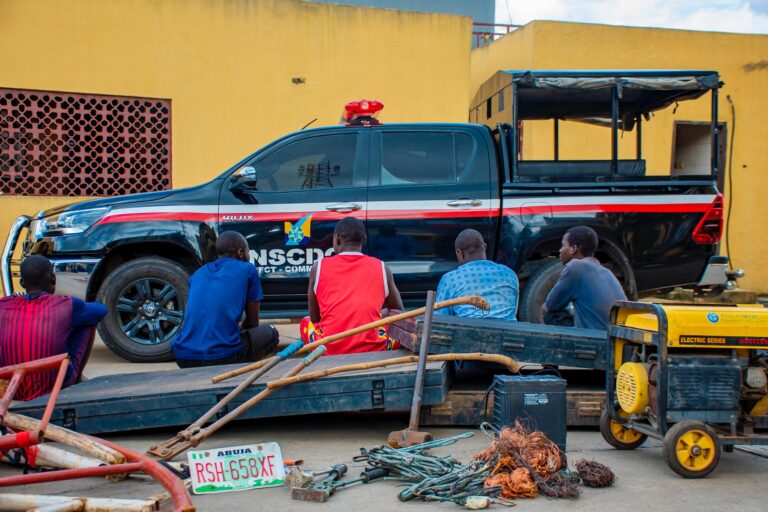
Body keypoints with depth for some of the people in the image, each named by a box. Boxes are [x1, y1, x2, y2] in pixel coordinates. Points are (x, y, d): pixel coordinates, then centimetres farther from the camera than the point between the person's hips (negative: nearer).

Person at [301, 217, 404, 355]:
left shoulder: (319, 267, 6)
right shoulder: (382, 268, 7)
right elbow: (398, 312, 21)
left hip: (329, 350, 0)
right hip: (373, 351, 1)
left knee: (307, 323, 31)